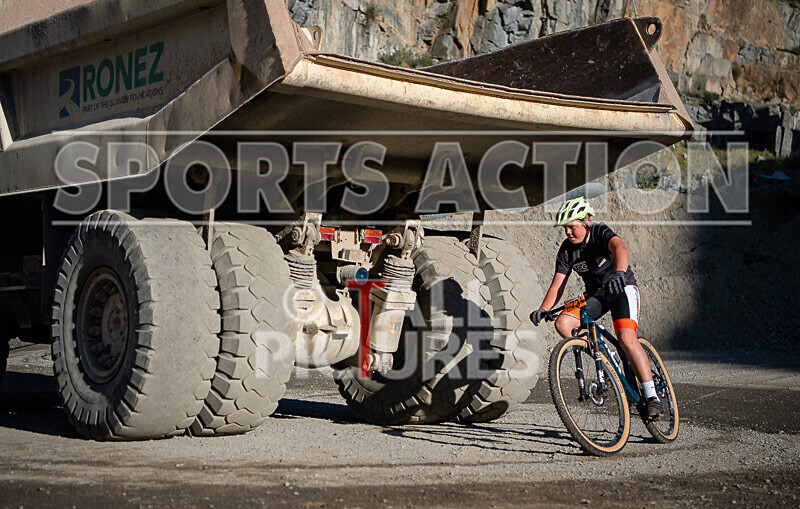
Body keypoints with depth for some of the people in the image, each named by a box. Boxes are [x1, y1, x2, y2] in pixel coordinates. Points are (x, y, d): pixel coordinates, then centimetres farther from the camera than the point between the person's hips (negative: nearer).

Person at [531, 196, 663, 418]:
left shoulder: (601, 233, -18)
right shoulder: (566, 250, -4)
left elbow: (620, 248, -40)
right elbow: (557, 284, -7)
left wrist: (619, 273, -61)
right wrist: (543, 309, -25)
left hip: (622, 289, -5)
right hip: (595, 295, 5)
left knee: (626, 338, -27)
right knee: (562, 323, -19)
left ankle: (652, 397, -23)